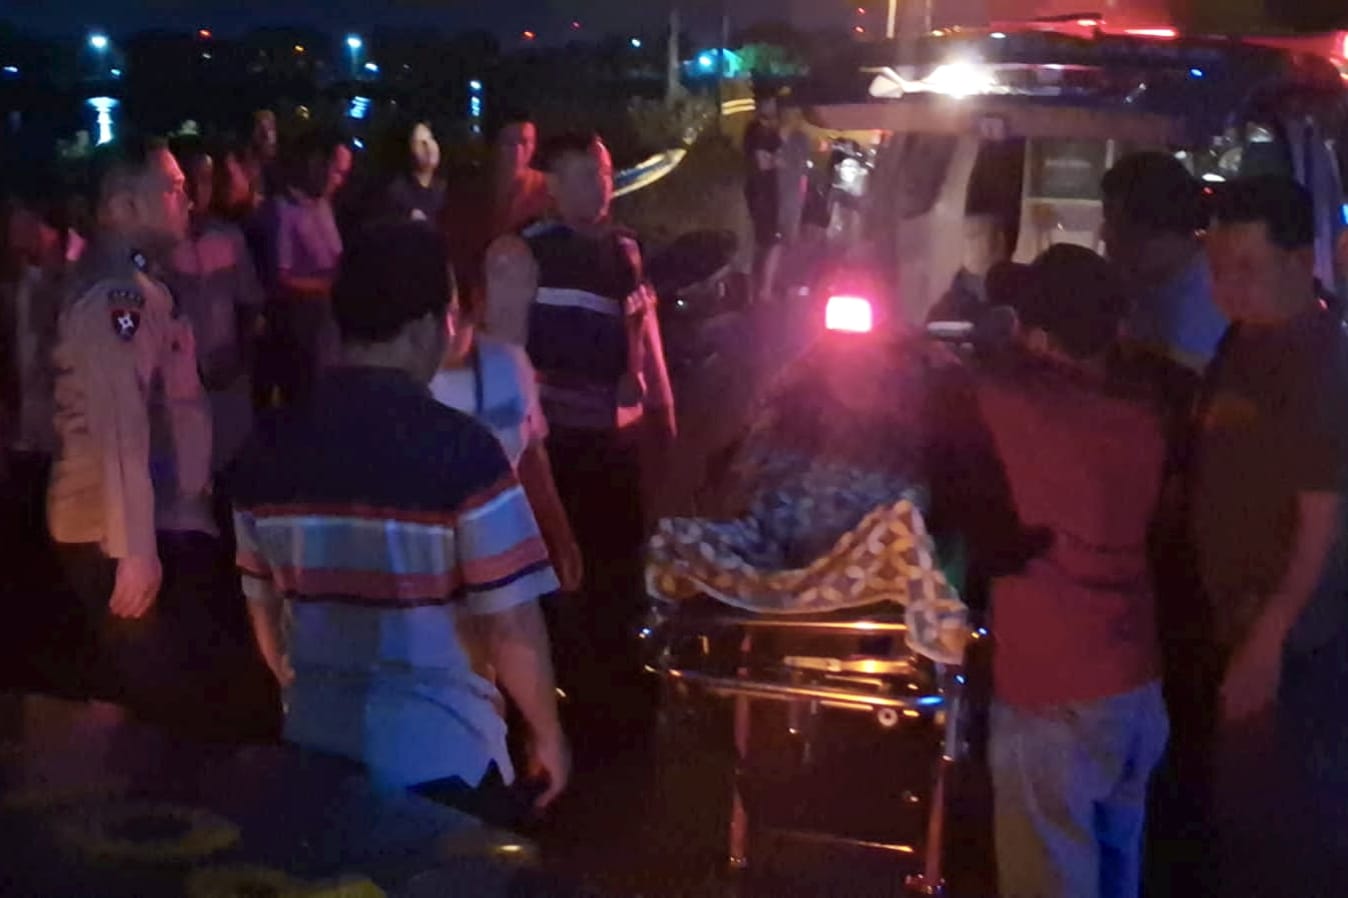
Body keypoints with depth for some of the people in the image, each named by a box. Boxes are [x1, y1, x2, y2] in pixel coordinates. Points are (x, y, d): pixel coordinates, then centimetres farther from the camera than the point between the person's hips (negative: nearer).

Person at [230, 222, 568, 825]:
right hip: (439, 758, -5)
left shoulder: (269, 452, 0)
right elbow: (510, 624, -15)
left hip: (313, 746, 5)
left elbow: (264, 609, 10)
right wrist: (546, 733, 1)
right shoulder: (460, 449, -16)